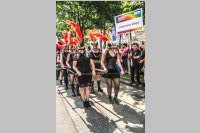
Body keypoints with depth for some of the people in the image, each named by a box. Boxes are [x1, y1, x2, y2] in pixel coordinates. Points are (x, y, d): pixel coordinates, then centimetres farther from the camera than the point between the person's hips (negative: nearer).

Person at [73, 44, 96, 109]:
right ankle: (84, 101, 16)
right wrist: (77, 71, -19)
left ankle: (87, 101, 14)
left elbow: (92, 64, 3)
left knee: (87, 87, 4)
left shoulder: (88, 55, 6)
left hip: (88, 73, 1)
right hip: (80, 74, -1)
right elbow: (74, 66, 0)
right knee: (82, 88, 5)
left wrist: (93, 70, -15)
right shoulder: (76, 56, 3)